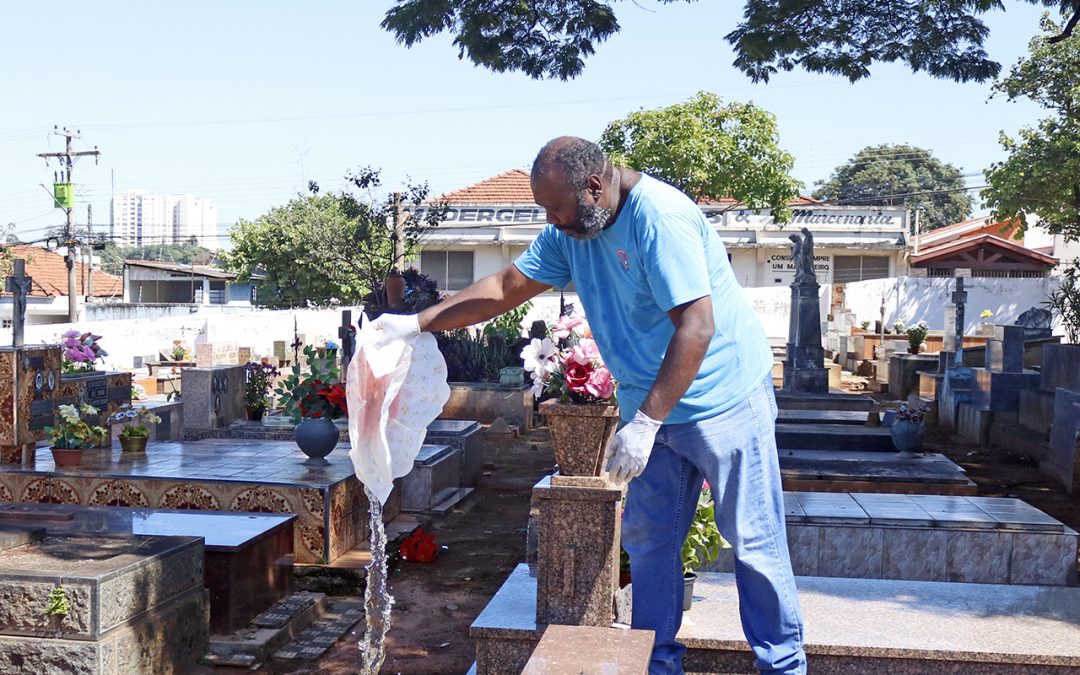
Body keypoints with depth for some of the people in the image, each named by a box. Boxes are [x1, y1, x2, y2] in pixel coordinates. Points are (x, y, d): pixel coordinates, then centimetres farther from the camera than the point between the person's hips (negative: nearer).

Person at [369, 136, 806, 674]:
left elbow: (696, 327, -27)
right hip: (652, 406, 8)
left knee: (753, 540, 1)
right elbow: (506, 287, 9)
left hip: (722, 399, -8)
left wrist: (645, 423, -27)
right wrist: (415, 323, 4)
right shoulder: (570, 231, 2)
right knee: (647, 539, 11)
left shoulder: (660, 216, -23)